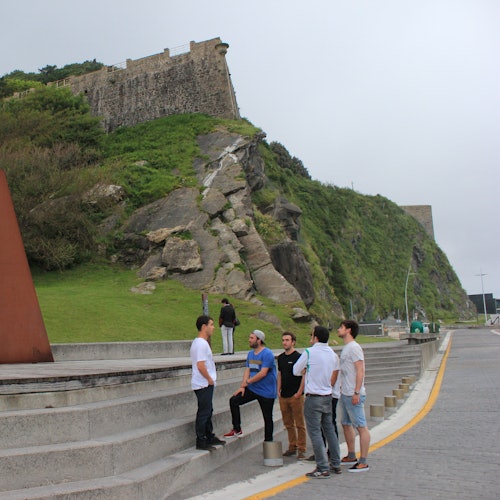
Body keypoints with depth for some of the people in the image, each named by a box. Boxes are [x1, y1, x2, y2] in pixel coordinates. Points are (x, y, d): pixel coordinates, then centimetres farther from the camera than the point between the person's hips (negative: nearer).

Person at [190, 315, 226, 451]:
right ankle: (201, 442, 5)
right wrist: (210, 379, -16)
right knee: (204, 413, -2)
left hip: (205, 384, 11)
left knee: (208, 411, 18)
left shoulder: (197, 342, 13)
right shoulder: (201, 344, -20)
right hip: (204, 384, -11)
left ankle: (210, 437, 29)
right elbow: (200, 365, -24)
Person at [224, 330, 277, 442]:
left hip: (266, 392, -7)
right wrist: (242, 386, -5)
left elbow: (263, 373, -22)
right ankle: (237, 430, 6)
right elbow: (247, 371, 7)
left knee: (267, 418, 3)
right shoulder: (250, 354, 9)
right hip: (252, 389, 7)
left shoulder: (267, 354, -17)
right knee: (233, 401, -3)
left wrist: (248, 381, -13)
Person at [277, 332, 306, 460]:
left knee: (299, 424, -2)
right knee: (288, 424, 12)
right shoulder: (281, 358, 12)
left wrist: (299, 392, -14)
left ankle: (301, 449, 4)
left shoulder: (298, 357, -8)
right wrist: (278, 390, 11)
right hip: (283, 396, 7)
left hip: (296, 396, -6)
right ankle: (292, 447, 22)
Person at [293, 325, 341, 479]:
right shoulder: (332, 353, 6)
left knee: (315, 432, -2)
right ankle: (336, 464, 21)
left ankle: (323, 469, -2)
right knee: (329, 430, 15)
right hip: (328, 396, 7)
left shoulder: (309, 352, -13)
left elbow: (296, 371, -4)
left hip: (313, 397, -7)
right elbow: (333, 376, 13)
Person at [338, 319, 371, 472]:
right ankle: (351, 457, 29)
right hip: (345, 394, 11)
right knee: (346, 425, 17)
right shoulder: (346, 348, 15)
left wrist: (356, 392, -22)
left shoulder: (354, 347, -14)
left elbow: (360, 370, -19)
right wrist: (342, 387, 18)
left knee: (361, 426, -5)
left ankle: (363, 462, -3)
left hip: (353, 395, -11)